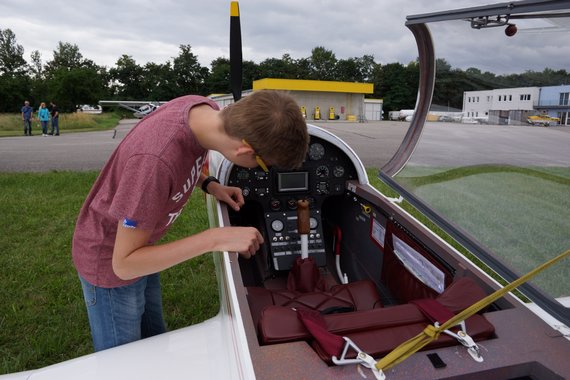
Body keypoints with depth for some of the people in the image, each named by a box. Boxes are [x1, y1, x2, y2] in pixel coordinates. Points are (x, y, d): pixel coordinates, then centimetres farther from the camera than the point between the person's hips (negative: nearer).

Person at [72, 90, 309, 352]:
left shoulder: (206, 109, -17)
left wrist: (210, 185, -11)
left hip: (138, 248, 7)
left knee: (155, 343, 24)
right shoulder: (155, 159, -41)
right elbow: (123, 264, -30)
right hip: (110, 262, -7)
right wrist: (215, 239, -35)